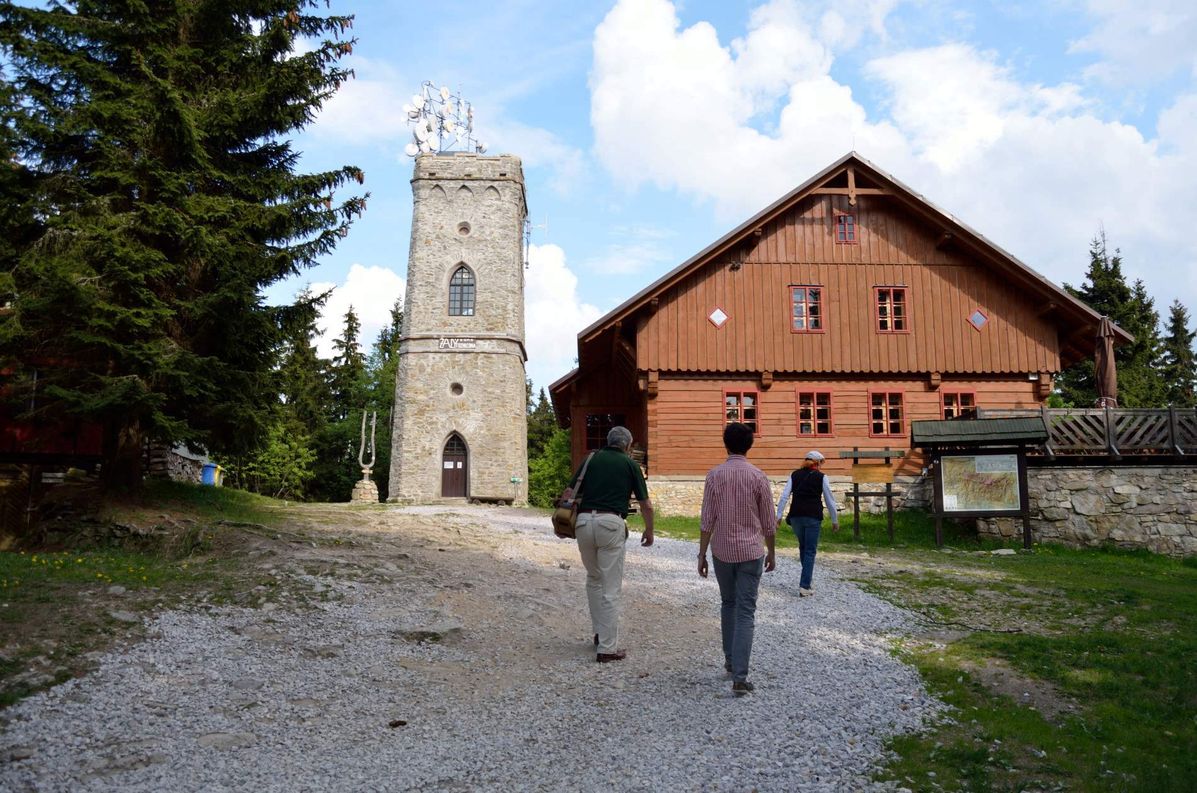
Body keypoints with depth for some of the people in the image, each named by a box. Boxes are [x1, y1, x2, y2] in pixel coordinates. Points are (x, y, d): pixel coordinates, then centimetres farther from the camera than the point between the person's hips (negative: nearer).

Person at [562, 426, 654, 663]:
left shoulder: (591, 459, 16)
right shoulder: (630, 464, 9)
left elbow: (568, 494, 8)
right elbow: (646, 505, 9)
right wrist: (649, 531, 23)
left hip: (584, 521, 4)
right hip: (611, 524, -4)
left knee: (593, 579, 24)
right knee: (611, 587, 1)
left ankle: (599, 632, 30)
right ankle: (607, 648, 2)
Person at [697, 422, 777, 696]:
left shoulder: (715, 475, -5)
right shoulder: (758, 477, -4)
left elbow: (707, 520, -6)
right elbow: (768, 522, 0)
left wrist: (702, 554, 1)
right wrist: (771, 552, 13)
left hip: (722, 552, 1)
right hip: (751, 552, -1)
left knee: (728, 604, 22)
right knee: (746, 612, -1)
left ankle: (730, 660, 30)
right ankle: (739, 677, -8)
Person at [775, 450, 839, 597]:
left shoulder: (795, 475, 9)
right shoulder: (821, 477, 1)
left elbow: (784, 496, 2)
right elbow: (829, 500, 3)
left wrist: (779, 516, 2)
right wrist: (835, 520, 11)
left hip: (796, 516, 3)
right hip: (813, 517, -3)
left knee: (803, 547, 21)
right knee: (810, 551, 1)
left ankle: (808, 580, 28)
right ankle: (805, 587, -5)